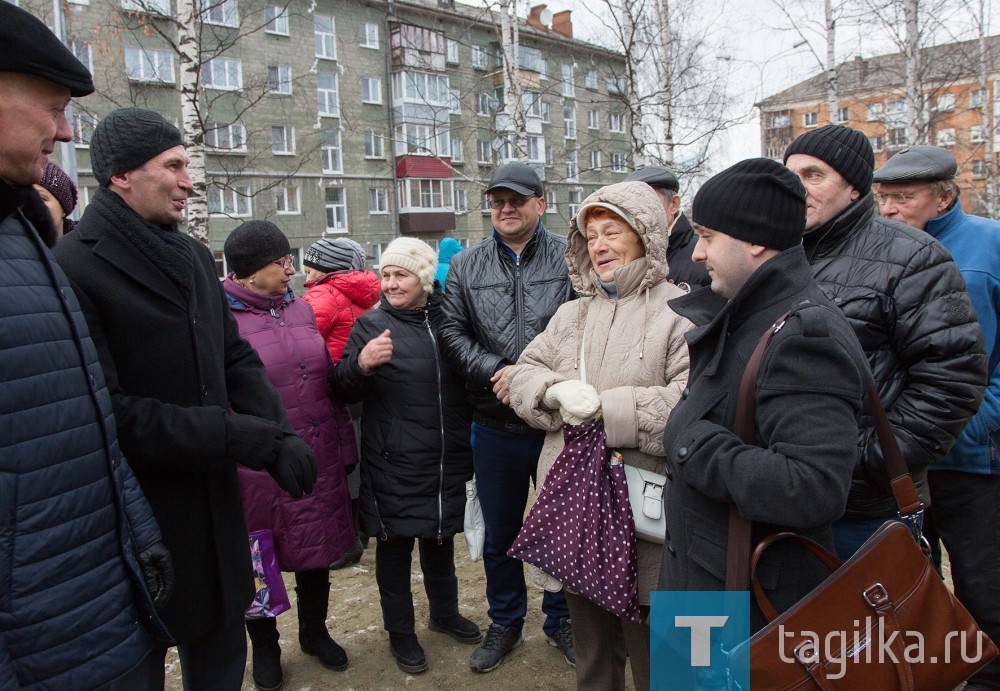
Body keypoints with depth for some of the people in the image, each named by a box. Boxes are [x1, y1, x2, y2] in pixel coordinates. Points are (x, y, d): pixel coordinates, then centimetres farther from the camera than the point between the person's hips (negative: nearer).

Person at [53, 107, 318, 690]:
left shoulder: (194, 256, 6)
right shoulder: (72, 269, -18)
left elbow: (236, 358, 8)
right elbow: (112, 414, -23)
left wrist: (281, 435, -10)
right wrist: (255, 441, -21)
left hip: (215, 504, 6)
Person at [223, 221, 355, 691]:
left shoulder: (302, 309, 7)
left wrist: (343, 447, 10)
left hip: (318, 462, 5)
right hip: (259, 471, -5)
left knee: (317, 552, 19)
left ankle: (314, 633, 44)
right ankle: (264, 648, 39)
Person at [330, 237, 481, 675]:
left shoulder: (448, 321, 4)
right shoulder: (371, 325, -6)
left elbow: (467, 381, 16)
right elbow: (344, 392, -9)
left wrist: (467, 442, 10)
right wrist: (361, 364, -29)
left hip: (446, 459, 4)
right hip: (393, 464, -3)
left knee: (441, 538, 19)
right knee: (395, 544, 8)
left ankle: (445, 613, 40)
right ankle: (400, 631, 27)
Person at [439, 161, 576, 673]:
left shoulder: (568, 258, -3)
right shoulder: (465, 267, 6)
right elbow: (453, 333, 1)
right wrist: (496, 371, -14)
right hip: (495, 425, 2)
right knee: (499, 534, 18)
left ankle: (561, 620, 38)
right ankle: (505, 622, 39)